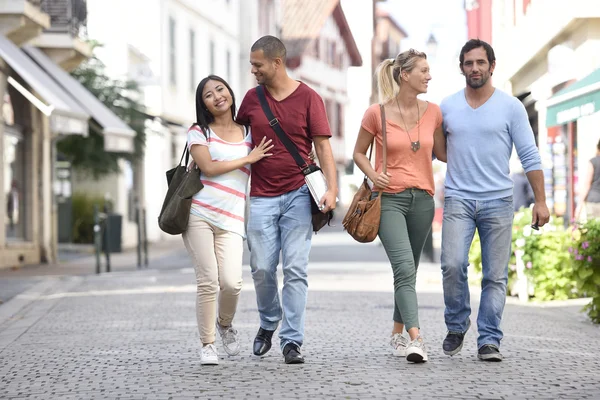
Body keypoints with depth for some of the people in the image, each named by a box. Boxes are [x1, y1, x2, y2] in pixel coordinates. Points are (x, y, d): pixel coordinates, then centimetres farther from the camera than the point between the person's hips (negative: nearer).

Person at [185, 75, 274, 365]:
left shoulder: (249, 134, 16)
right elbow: (208, 167, -6)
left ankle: (225, 324, 18)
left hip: (231, 220, 2)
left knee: (231, 282, -14)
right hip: (198, 213, -2)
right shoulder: (199, 132, 8)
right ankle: (207, 344, 5)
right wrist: (248, 158, -2)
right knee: (208, 281, -9)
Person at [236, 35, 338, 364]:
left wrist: (331, 188, -14)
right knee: (262, 268, 1)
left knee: (295, 270, -5)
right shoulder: (252, 98, 9)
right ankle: (268, 323, 27)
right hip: (262, 197, 3)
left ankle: (292, 341, -2)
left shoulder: (308, 98, 0)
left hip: (298, 195, -2)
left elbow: (322, 146, -3)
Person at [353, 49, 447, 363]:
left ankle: (398, 334, 27)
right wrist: (373, 175, -11)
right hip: (390, 199, -4)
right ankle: (415, 339, -26)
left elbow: (441, 152, 16)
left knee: (408, 270, 13)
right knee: (405, 268, -19)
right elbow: (359, 152, 7)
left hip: (422, 199, 4)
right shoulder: (377, 114, -5)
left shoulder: (433, 112, 5)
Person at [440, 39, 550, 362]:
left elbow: (529, 156, 3)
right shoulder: (447, 107, 8)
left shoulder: (510, 107, 3)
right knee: (452, 265, -15)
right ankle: (456, 326, 7)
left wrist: (540, 200, -2)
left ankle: (489, 340, 6)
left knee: (495, 275, -1)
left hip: (498, 202, -1)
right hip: (458, 200, 1)